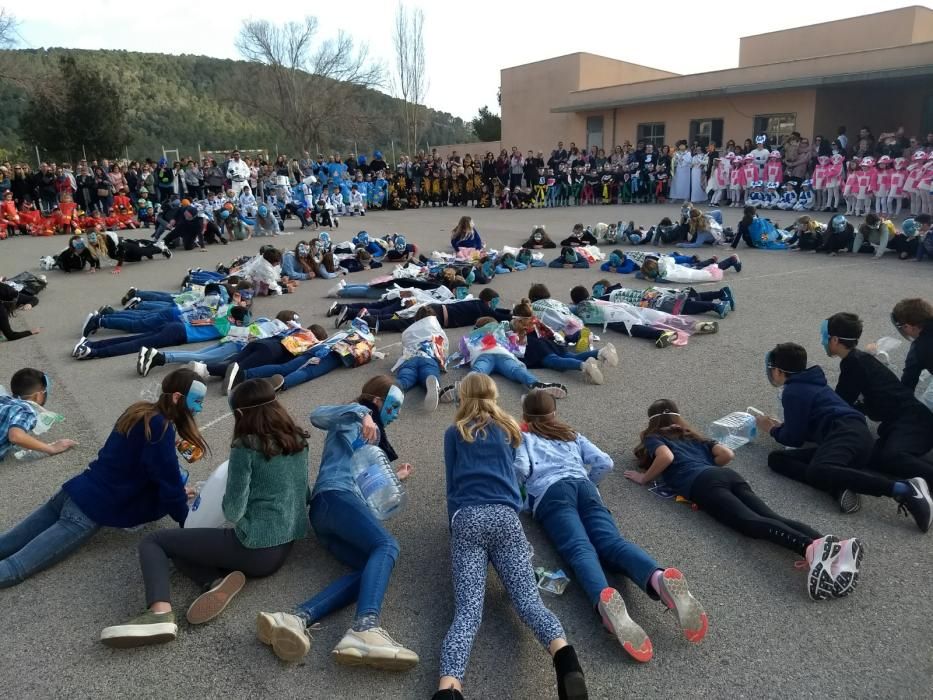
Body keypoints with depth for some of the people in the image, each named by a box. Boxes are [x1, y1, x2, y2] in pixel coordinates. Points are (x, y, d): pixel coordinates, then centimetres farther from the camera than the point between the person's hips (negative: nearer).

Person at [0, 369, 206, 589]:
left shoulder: (142, 411, 9)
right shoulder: (160, 428, -18)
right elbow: (169, 480, -14)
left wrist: (176, 493, 23)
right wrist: (186, 520, 0)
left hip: (77, 490, 9)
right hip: (93, 510, -9)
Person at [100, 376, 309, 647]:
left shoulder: (246, 447, -15)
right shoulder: (298, 441, 5)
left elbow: (233, 513, -14)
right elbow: (299, 494, 16)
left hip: (254, 548, -8)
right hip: (285, 547, 8)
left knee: (153, 541, 8)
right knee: (177, 546, 22)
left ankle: (160, 612, -15)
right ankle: (221, 581, -5)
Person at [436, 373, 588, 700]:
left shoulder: (454, 433, 20)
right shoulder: (510, 430, 26)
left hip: (467, 519, -1)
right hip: (505, 516, 1)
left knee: (467, 609, -14)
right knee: (528, 599, -12)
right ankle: (565, 657, -42)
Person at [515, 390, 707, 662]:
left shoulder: (523, 437, 24)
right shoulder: (573, 435, 35)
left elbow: (520, 468, 2)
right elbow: (605, 463, 21)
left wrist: (520, 488, 22)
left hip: (550, 492, -3)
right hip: (584, 487, 3)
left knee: (579, 549, -27)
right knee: (612, 542, -21)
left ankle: (604, 600, -60)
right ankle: (659, 579, -55)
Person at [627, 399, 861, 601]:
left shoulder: (653, 438, 22)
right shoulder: (694, 438, 40)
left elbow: (666, 457, -2)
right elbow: (727, 454, 25)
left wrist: (645, 478, 13)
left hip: (703, 483, -6)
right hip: (729, 475, 6)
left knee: (751, 522, -27)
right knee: (771, 517, -16)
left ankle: (810, 548, -54)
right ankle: (836, 545, -41)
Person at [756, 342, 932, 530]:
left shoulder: (793, 392, 1)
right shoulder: (808, 384, 29)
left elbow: (794, 439, 1)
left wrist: (772, 430, 20)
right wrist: (779, 426, 40)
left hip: (846, 434, -9)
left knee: (817, 471, -39)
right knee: (776, 458, 1)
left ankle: (904, 489, -39)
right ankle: (838, 488, -23)